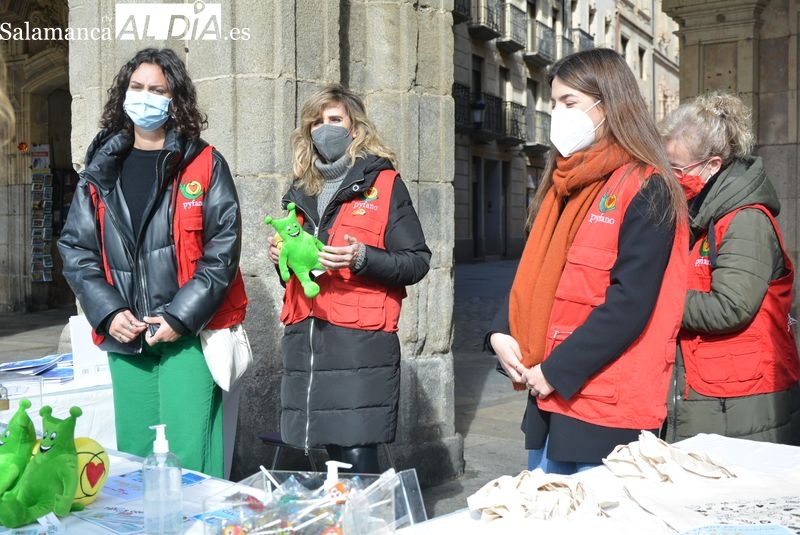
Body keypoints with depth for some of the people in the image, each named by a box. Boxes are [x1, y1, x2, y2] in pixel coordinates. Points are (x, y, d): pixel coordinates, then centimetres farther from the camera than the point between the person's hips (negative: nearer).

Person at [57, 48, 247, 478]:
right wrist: (109, 312, -5)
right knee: (132, 453, 12)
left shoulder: (205, 165, -1)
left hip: (189, 333, -4)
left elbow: (223, 250, -7)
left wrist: (180, 317, -13)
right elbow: (75, 248, 8)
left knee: (189, 454, -4)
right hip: (124, 336, 4)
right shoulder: (101, 169, 10)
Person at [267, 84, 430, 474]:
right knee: (332, 455, 9)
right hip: (304, 341, 5)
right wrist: (280, 256, 5)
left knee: (358, 457, -9)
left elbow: (417, 262, -3)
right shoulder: (301, 189, 18)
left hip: (361, 340, -5)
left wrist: (362, 258, -18)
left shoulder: (384, 183, 1)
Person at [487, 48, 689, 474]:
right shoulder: (562, 186, 13)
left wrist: (556, 371, -17)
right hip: (547, 397, 7)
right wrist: (502, 333, -2)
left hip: (607, 409, -7)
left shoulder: (646, 191, -10)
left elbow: (630, 302, -18)